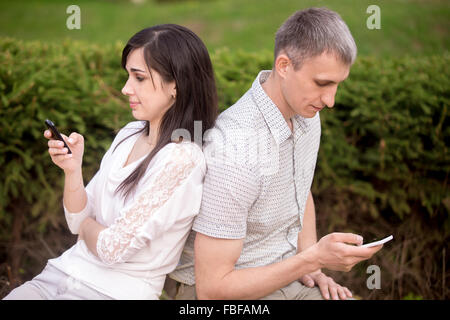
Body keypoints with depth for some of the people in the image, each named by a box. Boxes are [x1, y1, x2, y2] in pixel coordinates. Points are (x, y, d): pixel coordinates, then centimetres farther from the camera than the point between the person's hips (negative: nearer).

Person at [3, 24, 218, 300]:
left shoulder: (183, 160, -18)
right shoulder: (128, 135, 7)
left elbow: (112, 248, -16)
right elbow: (78, 221, 8)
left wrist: (86, 224, 4)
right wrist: (73, 170, -9)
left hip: (116, 292, -6)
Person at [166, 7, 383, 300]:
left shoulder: (306, 113, -4)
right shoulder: (232, 152, -31)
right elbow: (211, 289, -27)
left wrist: (310, 269, 2)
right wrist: (314, 259, -31)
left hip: (280, 275, 7)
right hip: (211, 289, -7)